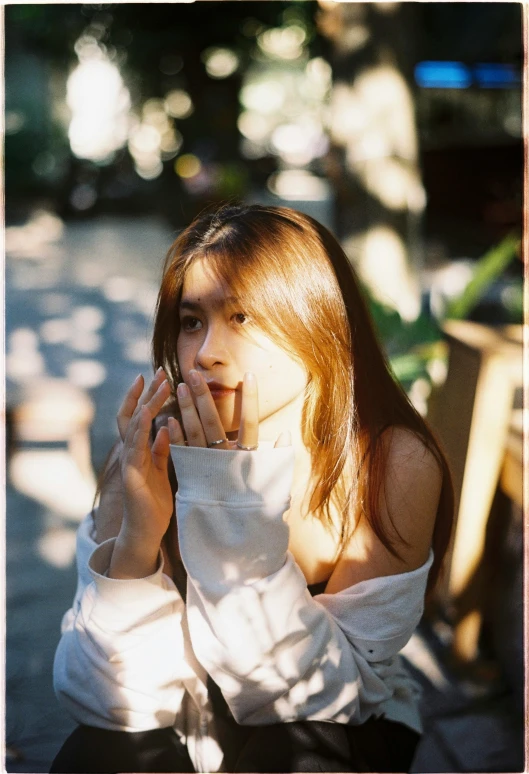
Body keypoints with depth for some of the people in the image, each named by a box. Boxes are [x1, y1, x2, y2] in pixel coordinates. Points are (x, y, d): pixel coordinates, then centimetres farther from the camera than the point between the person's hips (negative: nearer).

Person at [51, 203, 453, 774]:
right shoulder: (154, 453, -16)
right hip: (189, 723, 1)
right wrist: (136, 538, -35)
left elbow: (332, 694, -22)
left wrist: (238, 526, -34)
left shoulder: (395, 462, -21)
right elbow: (108, 702, -18)